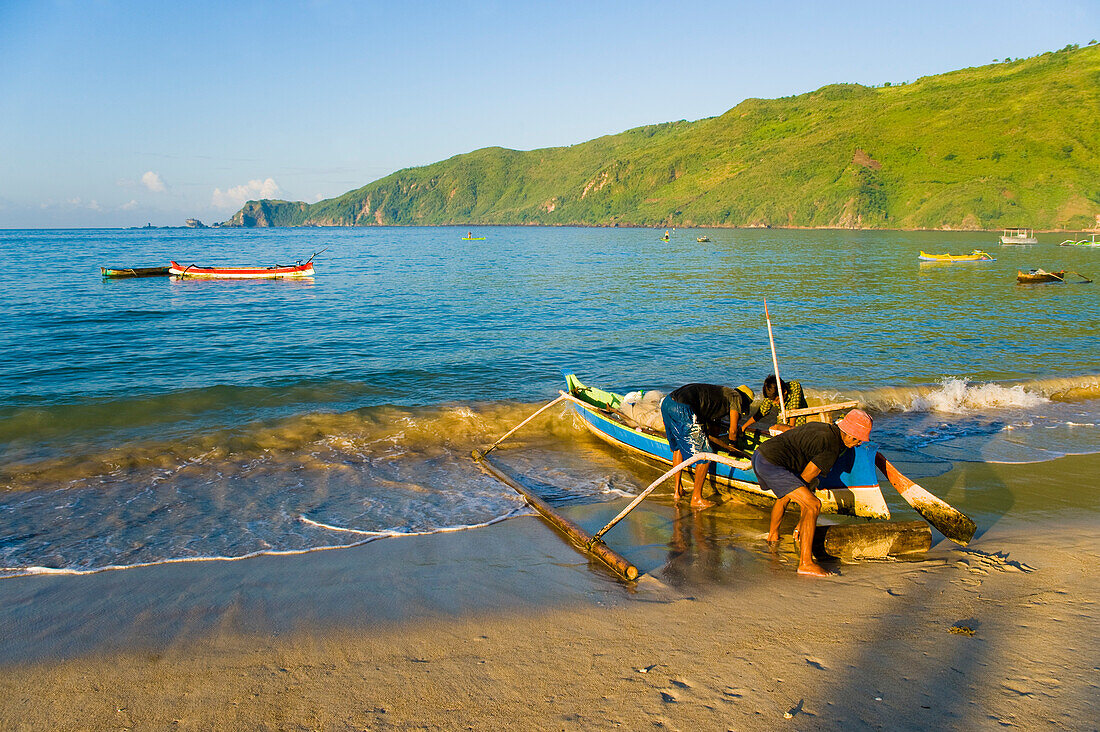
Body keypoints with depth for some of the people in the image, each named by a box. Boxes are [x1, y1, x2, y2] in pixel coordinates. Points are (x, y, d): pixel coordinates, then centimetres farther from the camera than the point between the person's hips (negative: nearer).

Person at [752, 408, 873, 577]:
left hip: (759, 454, 10)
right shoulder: (831, 449, -8)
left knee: (786, 494, 37)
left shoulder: (821, 427, 18)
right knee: (813, 505, -11)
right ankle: (805, 563, -14)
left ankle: (773, 535, 58)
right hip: (772, 465, -10)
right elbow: (804, 479, -6)